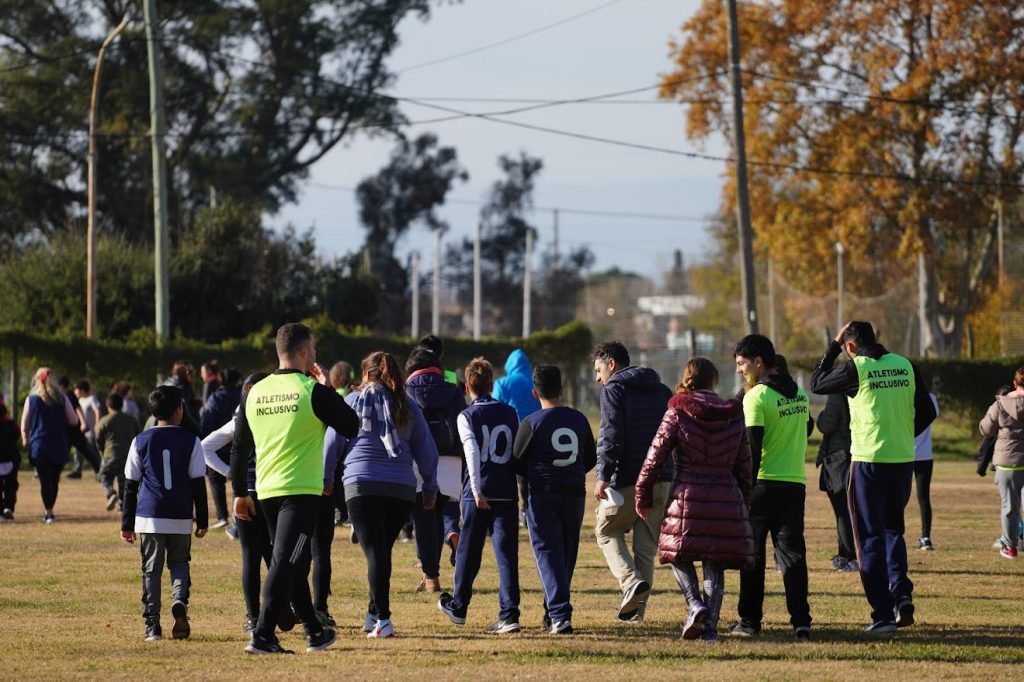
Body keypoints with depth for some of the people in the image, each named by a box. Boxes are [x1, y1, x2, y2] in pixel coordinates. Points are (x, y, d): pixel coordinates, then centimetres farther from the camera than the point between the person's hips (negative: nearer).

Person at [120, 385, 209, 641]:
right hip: (181, 518, 0)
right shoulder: (191, 441, 1)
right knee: (179, 563, 16)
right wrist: (202, 520, 10)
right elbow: (198, 484, 2)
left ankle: (152, 626, 0)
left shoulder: (140, 442, 5)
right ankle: (180, 600, -13)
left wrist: (127, 523, 11)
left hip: (149, 518, 0)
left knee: (151, 570, 6)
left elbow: (131, 485, 6)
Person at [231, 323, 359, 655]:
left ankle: (315, 632, 28)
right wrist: (328, 388, 11)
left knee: (294, 564, 17)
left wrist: (240, 493, 19)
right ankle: (262, 636, -19)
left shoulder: (255, 392, 7)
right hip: (302, 490, -6)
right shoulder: (313, 391, -9)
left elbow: (239, 447, 11)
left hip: (266, 491, 6)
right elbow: (350, 425, 1)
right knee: (285, 562, -9)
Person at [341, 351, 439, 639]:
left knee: (375, 553, -6)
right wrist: (430, 488, 21)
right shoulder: (408, 407, 13)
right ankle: (375, 614, 23)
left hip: (361, 485, -3)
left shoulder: (352, 402, 7)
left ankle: (382, 618, -17)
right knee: (383, 551, 15)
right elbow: (426, 451, 14)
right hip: (402, 489, 3)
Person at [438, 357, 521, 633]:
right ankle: (509, 615, -10)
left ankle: (458, 607, 28)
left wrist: (477, 491, -19)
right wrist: (521, 487, 19)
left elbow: (472, 452, -16)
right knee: (507, 554, -1)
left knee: (468, 551, 13)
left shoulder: (467, 416, -3)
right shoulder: (510, 414, 7)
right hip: (507, 494, 2)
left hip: (477, 495, -2)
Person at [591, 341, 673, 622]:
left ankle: (631, 581, -13)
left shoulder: (613, 390, -3)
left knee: (607, 531, 10)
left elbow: (611, 435, -16)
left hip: (627, 481, -6)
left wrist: (603, 475, -20)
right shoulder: (663, 392, 18)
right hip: (662, 480, 6)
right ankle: (637, 608, 11)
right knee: (647, 545, 11)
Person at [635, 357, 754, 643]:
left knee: (678, 553, 12)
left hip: (688, 496, -3)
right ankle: (710, 624, 2)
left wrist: (643, 496, 6)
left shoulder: (677, 413, -1)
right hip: (727, 498, 3)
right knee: (715, 564, 8)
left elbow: (656, 456, -3)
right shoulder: (734, 416, 9)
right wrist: (745, 504, 23)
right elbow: (744, 465, 14)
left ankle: (696, 604, -11)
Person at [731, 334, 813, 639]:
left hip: (763, 484, -5)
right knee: (792, 551, 4)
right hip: (796, 483, 5)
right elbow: (807, 428, 19)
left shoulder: (756, 396, -11)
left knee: (752, 554, 5)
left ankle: (750, 620, 8)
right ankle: (801, 620, -7)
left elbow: (751, 448, -15)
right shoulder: (799, 393, 11)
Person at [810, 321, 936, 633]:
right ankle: (901, 593, 2)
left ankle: (883, 615, -1)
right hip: (903, 460, 4)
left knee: (871, 537, 3)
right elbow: (927, 412, 7)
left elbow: (817, 383, 7)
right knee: (893, 529, 21)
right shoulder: (905, 366, 4)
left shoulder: (856, 368, -9)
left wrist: (834, 346, 12)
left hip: (869, 461, -4)